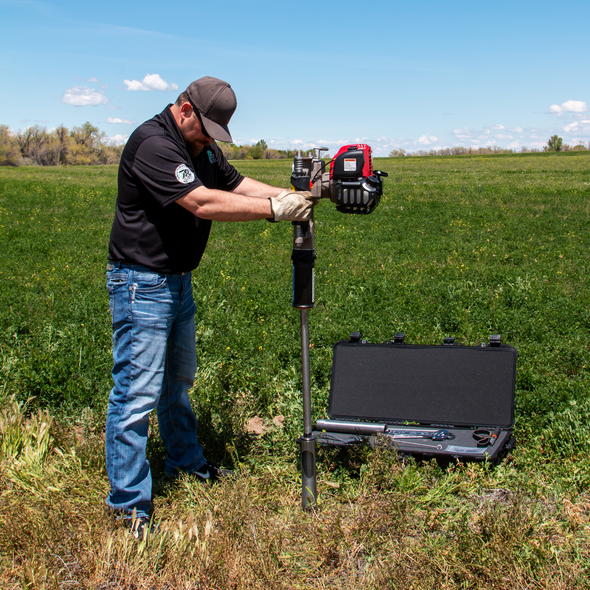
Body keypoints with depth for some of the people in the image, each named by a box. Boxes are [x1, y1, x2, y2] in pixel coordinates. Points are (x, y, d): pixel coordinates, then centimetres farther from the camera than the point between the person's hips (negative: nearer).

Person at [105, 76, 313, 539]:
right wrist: (273, 209, -26)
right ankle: (129, 505, 3)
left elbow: (237, 184, 10)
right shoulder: (152, 144, -21)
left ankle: (186, 462, 39)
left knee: (178, 380, 22)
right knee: (138, 392, -7)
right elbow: (203, 203, -29)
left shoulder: (202, 146, 11)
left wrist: (289, 196, -6)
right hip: (141, 283, -10)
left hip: (178, 281, 10)